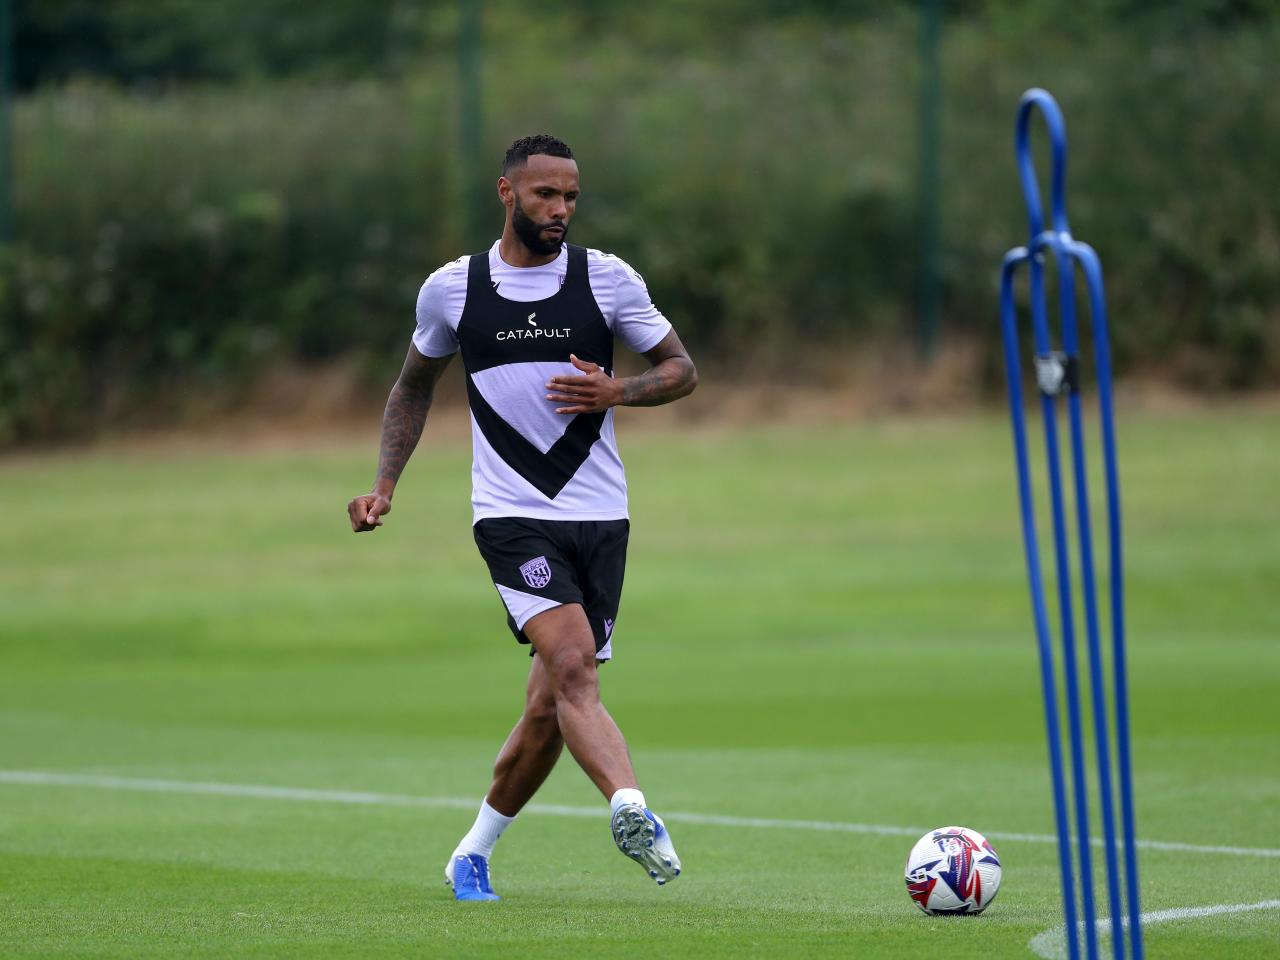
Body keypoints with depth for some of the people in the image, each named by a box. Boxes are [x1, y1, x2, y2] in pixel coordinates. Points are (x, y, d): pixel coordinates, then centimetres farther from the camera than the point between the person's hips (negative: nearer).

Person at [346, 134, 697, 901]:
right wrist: (384, 485, 12)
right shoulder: (452, 289, 4)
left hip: (600, 518, 2)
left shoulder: (609, 278, 3)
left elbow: (682, 370, 9)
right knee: (572, 664, -25)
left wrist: (615, 391, -11)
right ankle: (631, 809, -42)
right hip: (512, 514, -2)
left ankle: (475, 852, 22)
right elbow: (415, 384, 21)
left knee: (552, 707, 3)